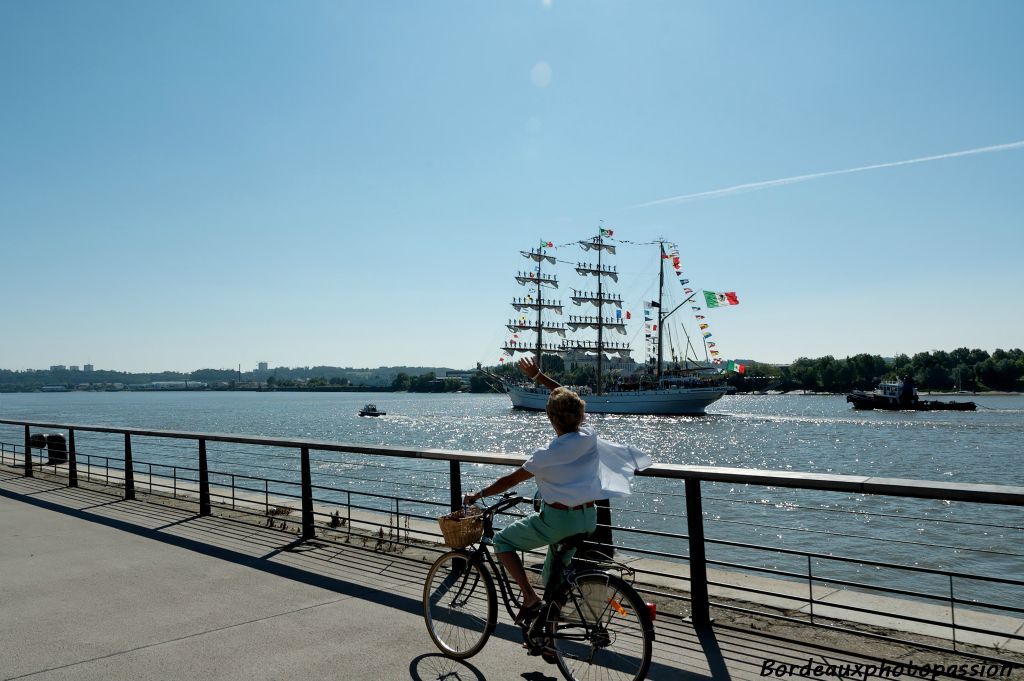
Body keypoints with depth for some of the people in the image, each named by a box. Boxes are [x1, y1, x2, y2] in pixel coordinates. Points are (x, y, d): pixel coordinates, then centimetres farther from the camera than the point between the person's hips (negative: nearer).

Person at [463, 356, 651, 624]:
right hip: (588, 519, 7)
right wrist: (538, 376, 16)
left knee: (502, 541, 12)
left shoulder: (548, 455, -20)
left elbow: (510, 480, -10)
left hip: (558, 519, -7)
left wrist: (479, 495, 4)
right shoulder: (589, 437, -5)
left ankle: (529, 597, 1)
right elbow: (569, 400, 11)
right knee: (553, 576, 25)